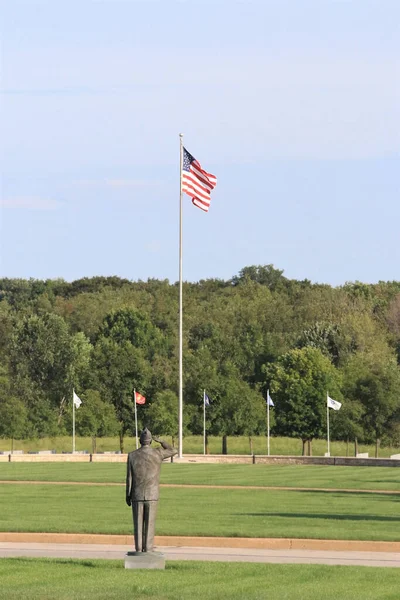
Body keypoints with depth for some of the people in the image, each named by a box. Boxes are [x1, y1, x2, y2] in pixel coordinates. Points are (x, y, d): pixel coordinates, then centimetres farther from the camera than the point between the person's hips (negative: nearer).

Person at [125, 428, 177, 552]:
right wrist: (160, 441, 11)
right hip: (152, 495, 0)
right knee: (150, 525, 2)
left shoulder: (132, 455, -5)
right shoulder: (157, 453, -5)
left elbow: (129, 478, -4)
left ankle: (138, 551, 2)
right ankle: (148, 551, -1)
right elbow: (174, 451, 13)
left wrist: (128, 496, 5)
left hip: (137, 496, 0)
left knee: (138, 525, 5)